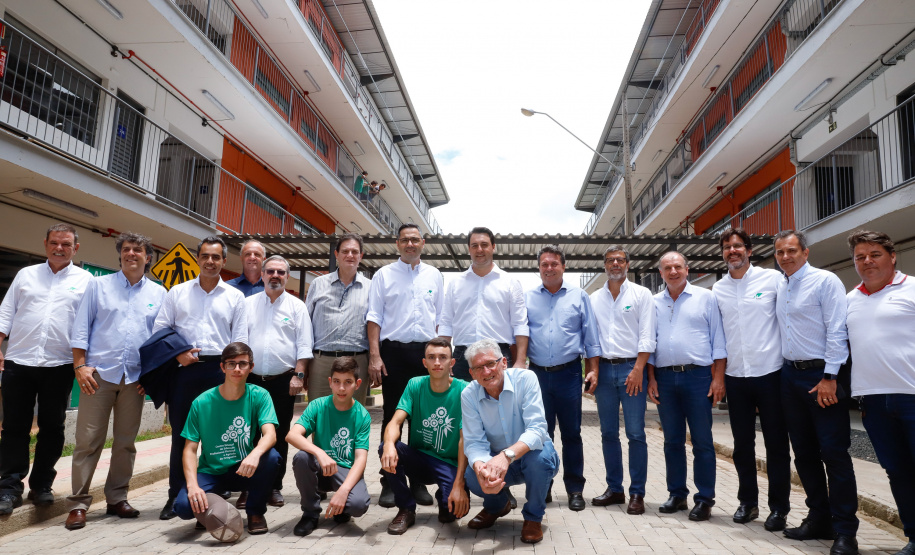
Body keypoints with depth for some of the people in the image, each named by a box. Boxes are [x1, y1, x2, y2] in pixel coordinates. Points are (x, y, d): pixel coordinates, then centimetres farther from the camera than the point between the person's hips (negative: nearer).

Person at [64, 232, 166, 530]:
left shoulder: (158, 294, 10)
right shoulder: (99, 285, 7)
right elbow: (81, 328, 3)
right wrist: (80, 365, -7)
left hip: (136, 377, 2)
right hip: (99, 372, -2)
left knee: (126, 442, 9)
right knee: (88, 441, -2)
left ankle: (117, 498, 20)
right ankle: (78, 503, 8)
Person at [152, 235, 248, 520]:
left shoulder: (235, 296, 8)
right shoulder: (177, 292, 11)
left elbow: (240, 340, 5)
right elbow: (159, 329, 9)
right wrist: (176, 354, -8)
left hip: (220, 369, -1)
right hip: (183, 369, 1)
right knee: (180, 433, 6)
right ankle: (176, 496, 17)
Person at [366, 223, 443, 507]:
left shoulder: (434, 276, 11)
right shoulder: (384, 275, 5)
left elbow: (440, 318, 13)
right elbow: (374, 317, 1)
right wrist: (374, 356, -7)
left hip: (426, 352, 2)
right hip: (393, 350, -2)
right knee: (392, 416, 4)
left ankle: (419, 481, 17)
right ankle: (389, 482, 13)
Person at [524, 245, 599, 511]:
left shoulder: (579, 297, 7)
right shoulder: (527, 298, 9)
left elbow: (591, 338, 7)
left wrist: (593, 370, 0)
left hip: (568, 373, -1)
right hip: (538, 374, 1)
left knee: (571, 433, 4)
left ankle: (575, 489, 15)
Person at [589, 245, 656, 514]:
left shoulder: (641, 294, 3)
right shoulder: (594, 298, 13)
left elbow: (647, 336, -4)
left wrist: (638, 369, -13)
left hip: (631, 367, -4)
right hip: (604, 368, 4)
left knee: (635, 433, -2)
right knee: (608, 433, 9)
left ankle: (637, 493, 7)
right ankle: (614, 489, 19)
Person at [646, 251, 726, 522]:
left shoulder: (705, 298, 3)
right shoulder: (654, 303, 12)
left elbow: (718, 340, 0)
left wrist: (718, 377, -7)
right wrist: (651, 378, 5)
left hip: (697, 376, -3)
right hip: (665, 377, 3)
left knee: (702, 441, 1)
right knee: (672, 440, 10)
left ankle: (705, 499, 11)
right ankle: (677, 494, 21)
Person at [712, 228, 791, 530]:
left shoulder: (773, 279, -3)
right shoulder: (718, 289, 7)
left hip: (770, 373, -3)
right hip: (735, 377, 3)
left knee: (776, 444, 6)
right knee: (742, 444, 12)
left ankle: (778, 508, 18)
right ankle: (747, 501, 26)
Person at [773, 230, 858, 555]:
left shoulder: (825, 281, -7)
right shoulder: (779, 287, 12)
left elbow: (836, 331, -14)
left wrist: (829, 377, -18)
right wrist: (782, 373, 12)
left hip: (821, 375, -7)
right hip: (790, 375, 7)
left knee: (834, 453, -3)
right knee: (804, 453, 12)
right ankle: (819, 519, 24)